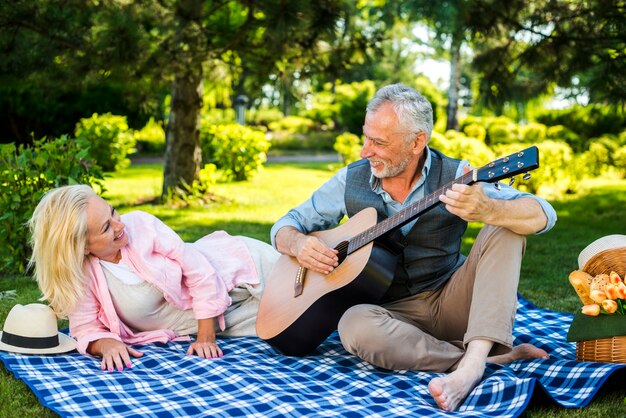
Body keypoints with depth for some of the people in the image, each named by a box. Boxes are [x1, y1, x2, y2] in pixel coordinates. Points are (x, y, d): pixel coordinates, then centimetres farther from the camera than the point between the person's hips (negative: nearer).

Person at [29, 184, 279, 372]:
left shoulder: (139, 223, -26)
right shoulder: (79, 275, -23)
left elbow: (199, 271, -21)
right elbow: (86, 329, -13)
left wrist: (206, 336, -22)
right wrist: (107, 344, -37)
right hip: (193, 320, 1)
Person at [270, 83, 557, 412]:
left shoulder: (456, 176, -9)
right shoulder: (351, 181, -1)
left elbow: (543, 215, -20)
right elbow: (286, 225, 9)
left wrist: (485, 210, -41)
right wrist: (298, 243, -17)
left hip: (453, 302, 0)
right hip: (393, 309, 1)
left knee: (505, 227, -21)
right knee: (355, 325, -33)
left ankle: (471, 365, -38)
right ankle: (496, 356, -24)